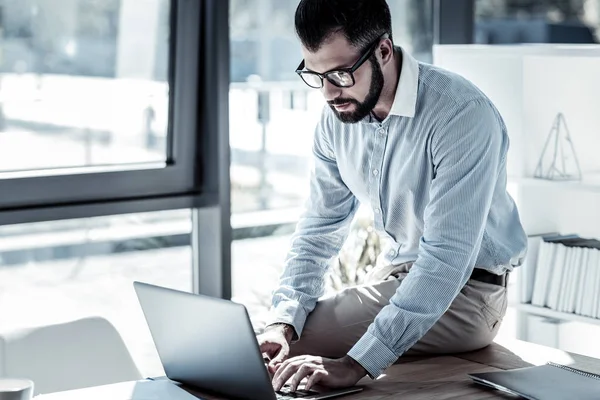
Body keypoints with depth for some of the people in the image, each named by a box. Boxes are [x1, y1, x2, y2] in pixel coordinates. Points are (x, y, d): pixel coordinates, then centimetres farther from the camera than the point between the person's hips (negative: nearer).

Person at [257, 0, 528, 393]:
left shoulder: (463, 114, -28)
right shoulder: (337, 117, -4)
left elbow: (447, 258, -33)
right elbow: (320, 227, 1)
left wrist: (356, 364, -40)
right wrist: (282, 321, -17)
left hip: (466, 288, -7)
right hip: (395, 270, 7)